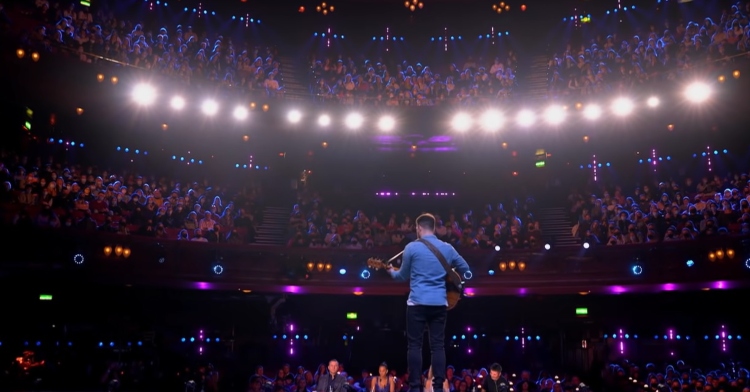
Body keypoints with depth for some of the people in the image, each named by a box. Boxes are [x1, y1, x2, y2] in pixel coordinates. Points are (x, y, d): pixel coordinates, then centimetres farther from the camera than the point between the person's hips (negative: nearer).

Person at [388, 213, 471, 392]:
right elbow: (466, 270, 16)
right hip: (439, 303, 3)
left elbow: (403, 276, 9)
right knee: (438, 345, 6)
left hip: (417, 302, -3)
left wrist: (392, 271, 30)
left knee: (414, 345, 2)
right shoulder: (447, 248, 8)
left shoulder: (411, 248, -2)